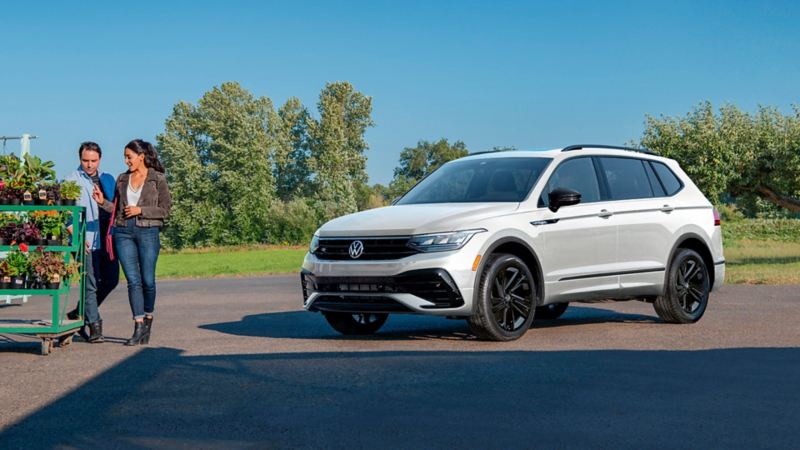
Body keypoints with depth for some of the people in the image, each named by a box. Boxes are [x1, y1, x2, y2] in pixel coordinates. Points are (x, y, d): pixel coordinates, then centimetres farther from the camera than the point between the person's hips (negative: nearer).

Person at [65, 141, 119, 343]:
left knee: (111, 280, 7)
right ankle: (94, 326, 3)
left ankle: (80, 313, 24)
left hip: (106, 238, 6)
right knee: (91, 283, -5)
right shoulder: (72, 181, 0)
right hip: (86, 241, -6)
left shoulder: (107, 179, 16)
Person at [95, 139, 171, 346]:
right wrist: (103, 202, 0)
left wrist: (140, 210, -10)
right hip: (123, 231, 3)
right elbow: (117, 209, 18)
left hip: (148, 231, -3)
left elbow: (165, 209, -2)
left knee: (148, 280, 1)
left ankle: (148, 320, 24)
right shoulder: (122, 179, 13)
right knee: (133, 280, -4)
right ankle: (138, 328, -4)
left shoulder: (158, 179, 1)